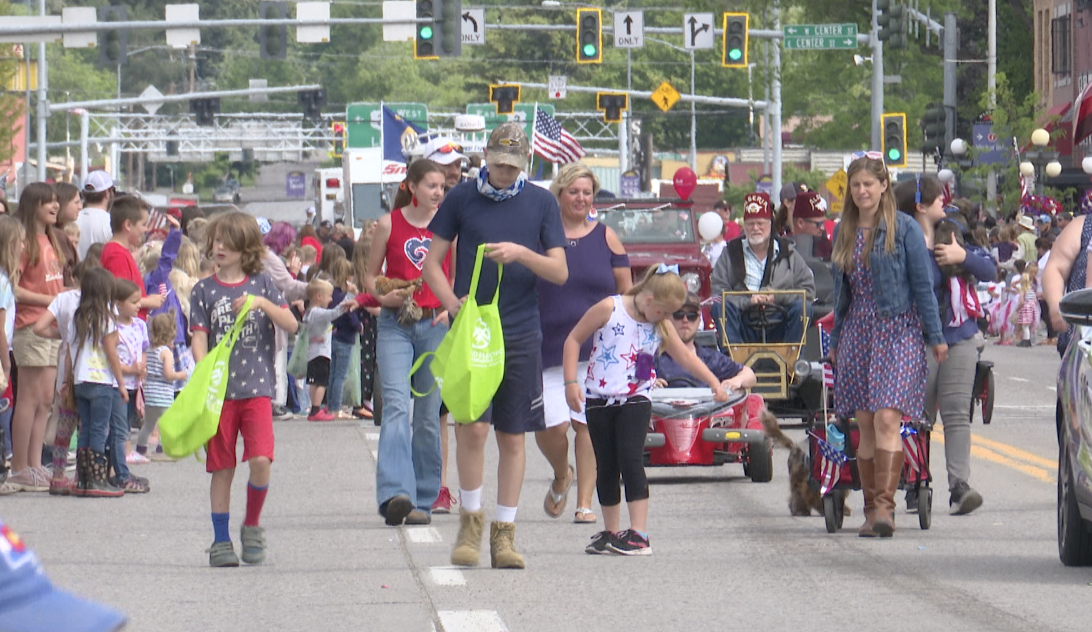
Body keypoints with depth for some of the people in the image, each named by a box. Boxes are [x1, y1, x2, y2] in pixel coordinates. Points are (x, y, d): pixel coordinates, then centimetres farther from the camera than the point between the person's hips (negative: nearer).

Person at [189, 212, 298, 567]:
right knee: (222, 468, 2)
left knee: (260, 460, -14)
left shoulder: (262, 284, 7)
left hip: (257, 388, 0)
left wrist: (262, 303, -15)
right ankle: (221, 541, 11)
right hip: (219, 390, 0)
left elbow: (291, 325, 0)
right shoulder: (204, 291, 7)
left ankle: (252, 525, 8)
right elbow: (199, 339, -1)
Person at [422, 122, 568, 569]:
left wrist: (521, 253, -15)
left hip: (521, 333, 1)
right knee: (472, 426, -12)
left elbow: (560, 272, 3)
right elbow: (431, 263, 5)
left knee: (512, 435, 4)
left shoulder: (541, 203, 6)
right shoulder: (462, 198, 4)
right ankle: (470, 520, 6)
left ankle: (503, 533, 12)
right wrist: (452, 302, -13)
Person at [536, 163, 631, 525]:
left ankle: (585, 502, 3)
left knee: (588, 424, -4)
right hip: (548, 344, 0)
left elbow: (626, 293, 11)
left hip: (597, 348, 0)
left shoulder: (606, 238, 8)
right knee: (551, 425, -8)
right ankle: (561, 476, 24)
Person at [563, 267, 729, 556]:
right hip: (598, 398, 0)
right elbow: (573, 340, -3)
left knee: (631, 459, -15)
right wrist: (571, 382, -9)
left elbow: (686, 356, 15)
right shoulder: (610, 309, -7)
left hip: (635, 401, 0)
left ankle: (639, 533, -16)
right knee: (606, 466, 7)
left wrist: (715, 383, 10)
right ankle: (610, 532, 19)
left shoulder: (660, 327, 3)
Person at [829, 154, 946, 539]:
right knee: (865, 426, 4)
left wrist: (935, 336, -5)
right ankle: (872, 510, 8)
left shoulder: (904, 229, -2)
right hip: (857, 331, 5)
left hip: (897, 330, -5)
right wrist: (835, 341, 20)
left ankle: (885, 506, -21)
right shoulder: (843, 233, 13)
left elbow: (923, 285, -3)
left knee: (887, 420, -16)